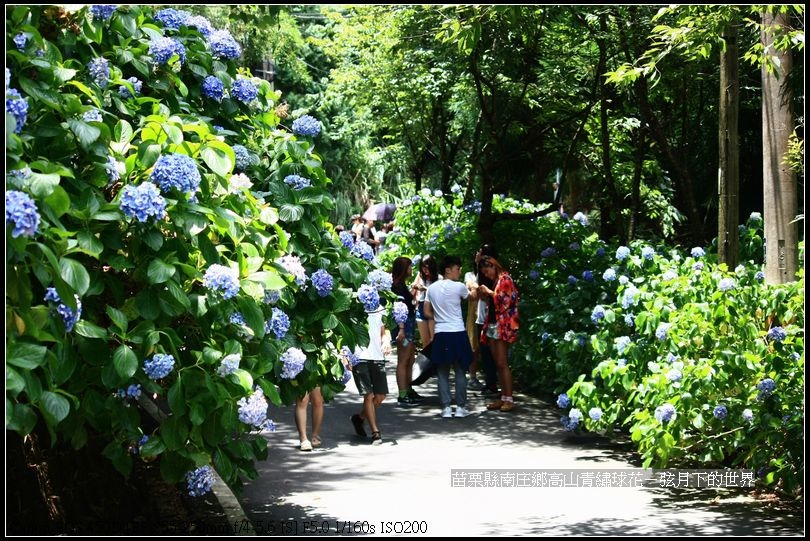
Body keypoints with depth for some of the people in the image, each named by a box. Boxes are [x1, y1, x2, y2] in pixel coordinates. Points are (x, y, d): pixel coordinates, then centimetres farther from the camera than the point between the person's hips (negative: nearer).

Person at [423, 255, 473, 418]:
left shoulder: (432, 288, 5)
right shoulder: (459, 287, -8)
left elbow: (427, 312, 8)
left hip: (440, 334, 4)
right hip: (458, 333, -4)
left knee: (442, 373, 7)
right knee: (460, 372, 6)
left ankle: (446, 408, 5)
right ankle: (461, 407, 8)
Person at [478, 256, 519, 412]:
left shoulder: (505, 279, -6)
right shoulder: (495, 281, 20)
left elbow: (505, 299, -17)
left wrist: (489, 291, -8)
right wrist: (484, 294, 9)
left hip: (503, 326, -9)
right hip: (493, 326, 9)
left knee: (502, 364, -12)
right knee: (498, 364, 6)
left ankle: (509, 399, -12)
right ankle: (503, 398, 7)